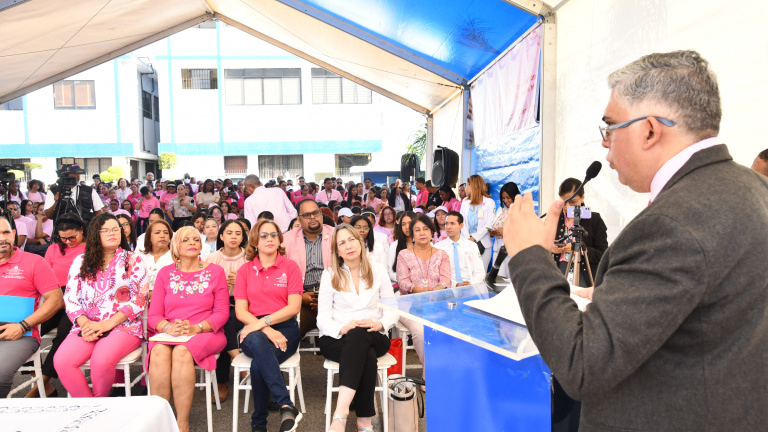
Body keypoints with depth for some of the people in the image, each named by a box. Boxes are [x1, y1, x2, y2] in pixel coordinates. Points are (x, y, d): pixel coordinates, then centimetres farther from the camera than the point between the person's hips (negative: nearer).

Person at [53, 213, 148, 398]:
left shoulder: (133, 261, 5)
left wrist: (107, 324, -12)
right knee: (61, 362, -23)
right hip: (87, 327, 4)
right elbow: (70, 298, 9)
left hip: (124, 326, -3)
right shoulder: (80, 262, 15)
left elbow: (139, 299, -3)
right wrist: (85, 324, -9)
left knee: (101, 361, -30)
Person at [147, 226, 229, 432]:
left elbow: (222, 313, 2)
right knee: (159, 352, -31)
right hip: (168, 334, 2)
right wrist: (168, 327, -14)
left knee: (182, 352, -33)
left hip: (205, 333, -2)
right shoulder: (165, 273, 12)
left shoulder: (215, 271, 6)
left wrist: (196, 328, -15)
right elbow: (153, 315, 8)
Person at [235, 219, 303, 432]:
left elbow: (294, 307, -3)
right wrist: (268, 331, -15)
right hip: (254, 331, 1)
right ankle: (287, 406, -39)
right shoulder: (244, 270, 11)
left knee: (258, 365, -32)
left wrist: (263, 322, -17)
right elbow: (241, 311, 2)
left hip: (284, 328, -1)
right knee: (257, 342, -37)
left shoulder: (290, 267, 6)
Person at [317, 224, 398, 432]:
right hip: (337, 339, 0)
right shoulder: (329, 275, 5)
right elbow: (323, 318, -2)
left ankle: (341, 413, -39)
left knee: (358, 335, -36)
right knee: (367, 355, -35)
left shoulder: (378, 269, 8)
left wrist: (380, 324, -16)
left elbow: (392, 309, 6)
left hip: (374, 337, 1)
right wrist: (342, 328, -23)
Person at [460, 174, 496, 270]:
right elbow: (462, 222, 5)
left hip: (483, 244, -3)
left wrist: (473, 238, -12)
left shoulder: (490, 203, 0)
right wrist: (467, 239, -9)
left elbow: (489, 225, -7)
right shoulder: (465, 202, 14)